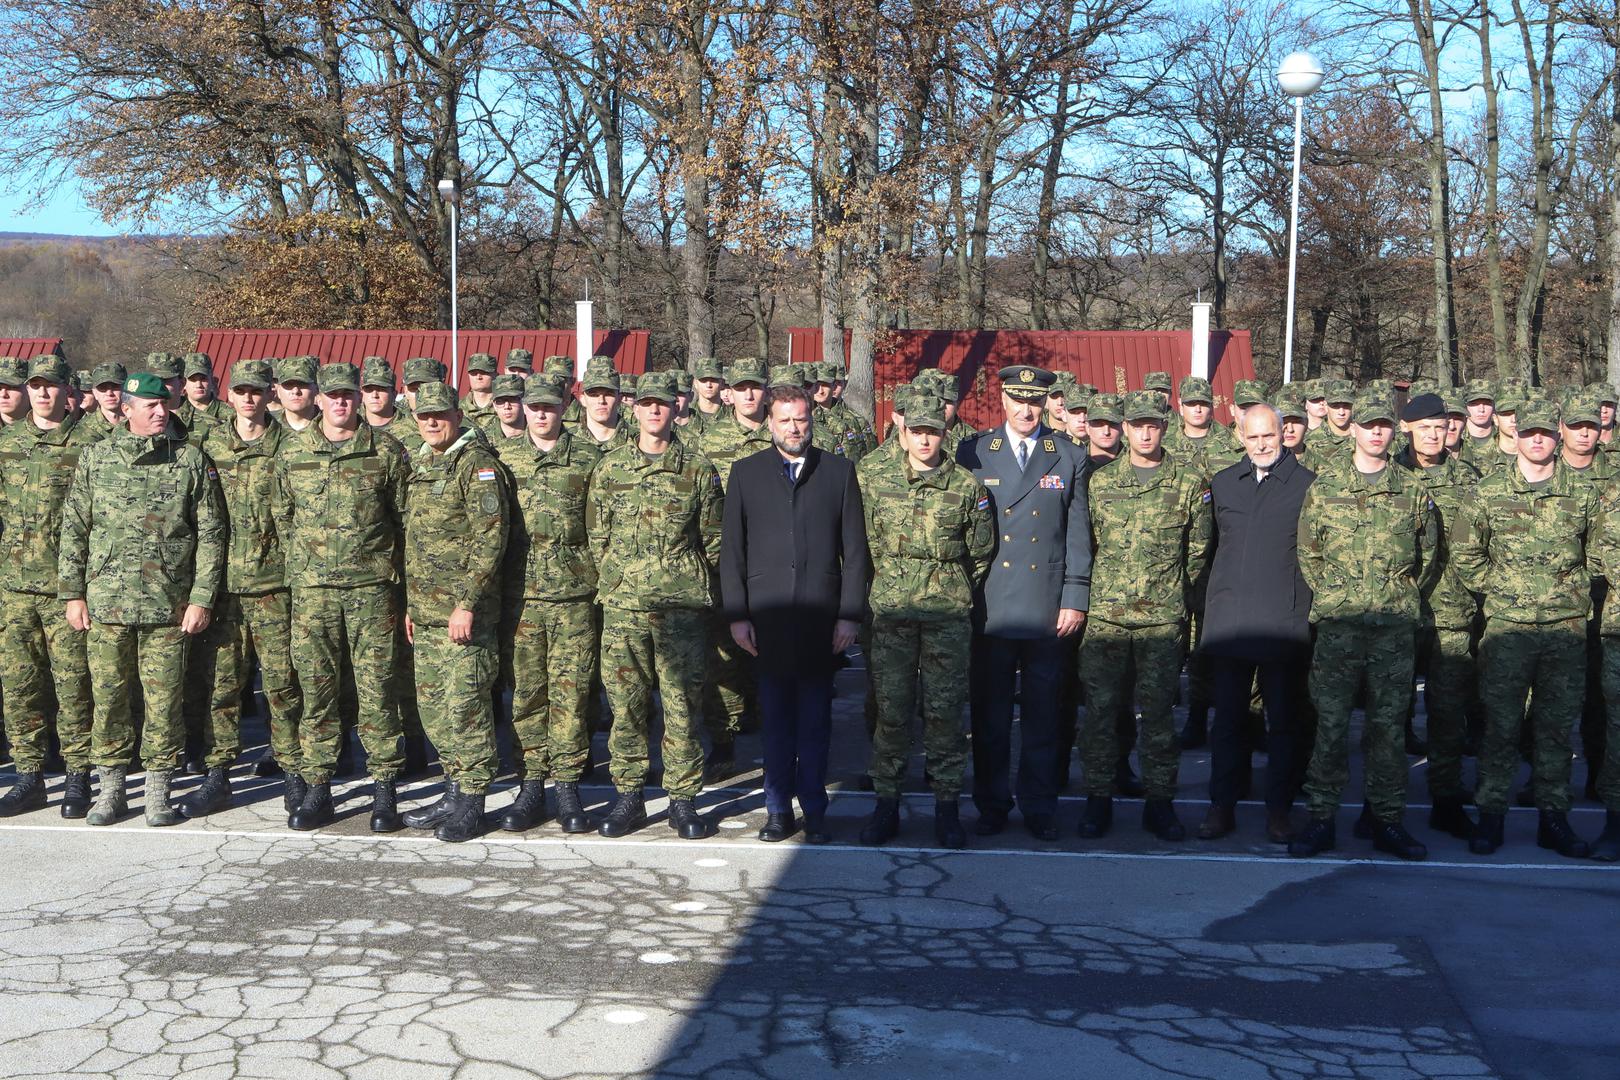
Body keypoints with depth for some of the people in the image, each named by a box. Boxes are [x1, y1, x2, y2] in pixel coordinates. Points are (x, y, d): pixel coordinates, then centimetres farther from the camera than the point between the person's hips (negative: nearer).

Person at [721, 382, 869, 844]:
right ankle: (779, 810, 15)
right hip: (766, 617, 1)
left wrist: (850, 614, -1)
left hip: (821, 617, 0)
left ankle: (814, 811, 13)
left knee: (815, 719, 4)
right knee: (775, 719, 5)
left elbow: (854, 549, 5)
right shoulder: (745, 473, 8)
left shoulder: (838, 472, 7)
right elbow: (731, 550, 7)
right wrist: (736, 615, 0)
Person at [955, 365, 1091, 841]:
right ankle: (991, 805, 16)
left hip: (1047, 608, 0)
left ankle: (1040, 807, 16)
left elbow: (1078, 534, 6)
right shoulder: (972, 453, 6)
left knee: (1042, 713, 5)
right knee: (989, 713, 5)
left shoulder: (1069, 457, 8)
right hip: (989, 606, 0)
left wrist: (1075, 598, 0)